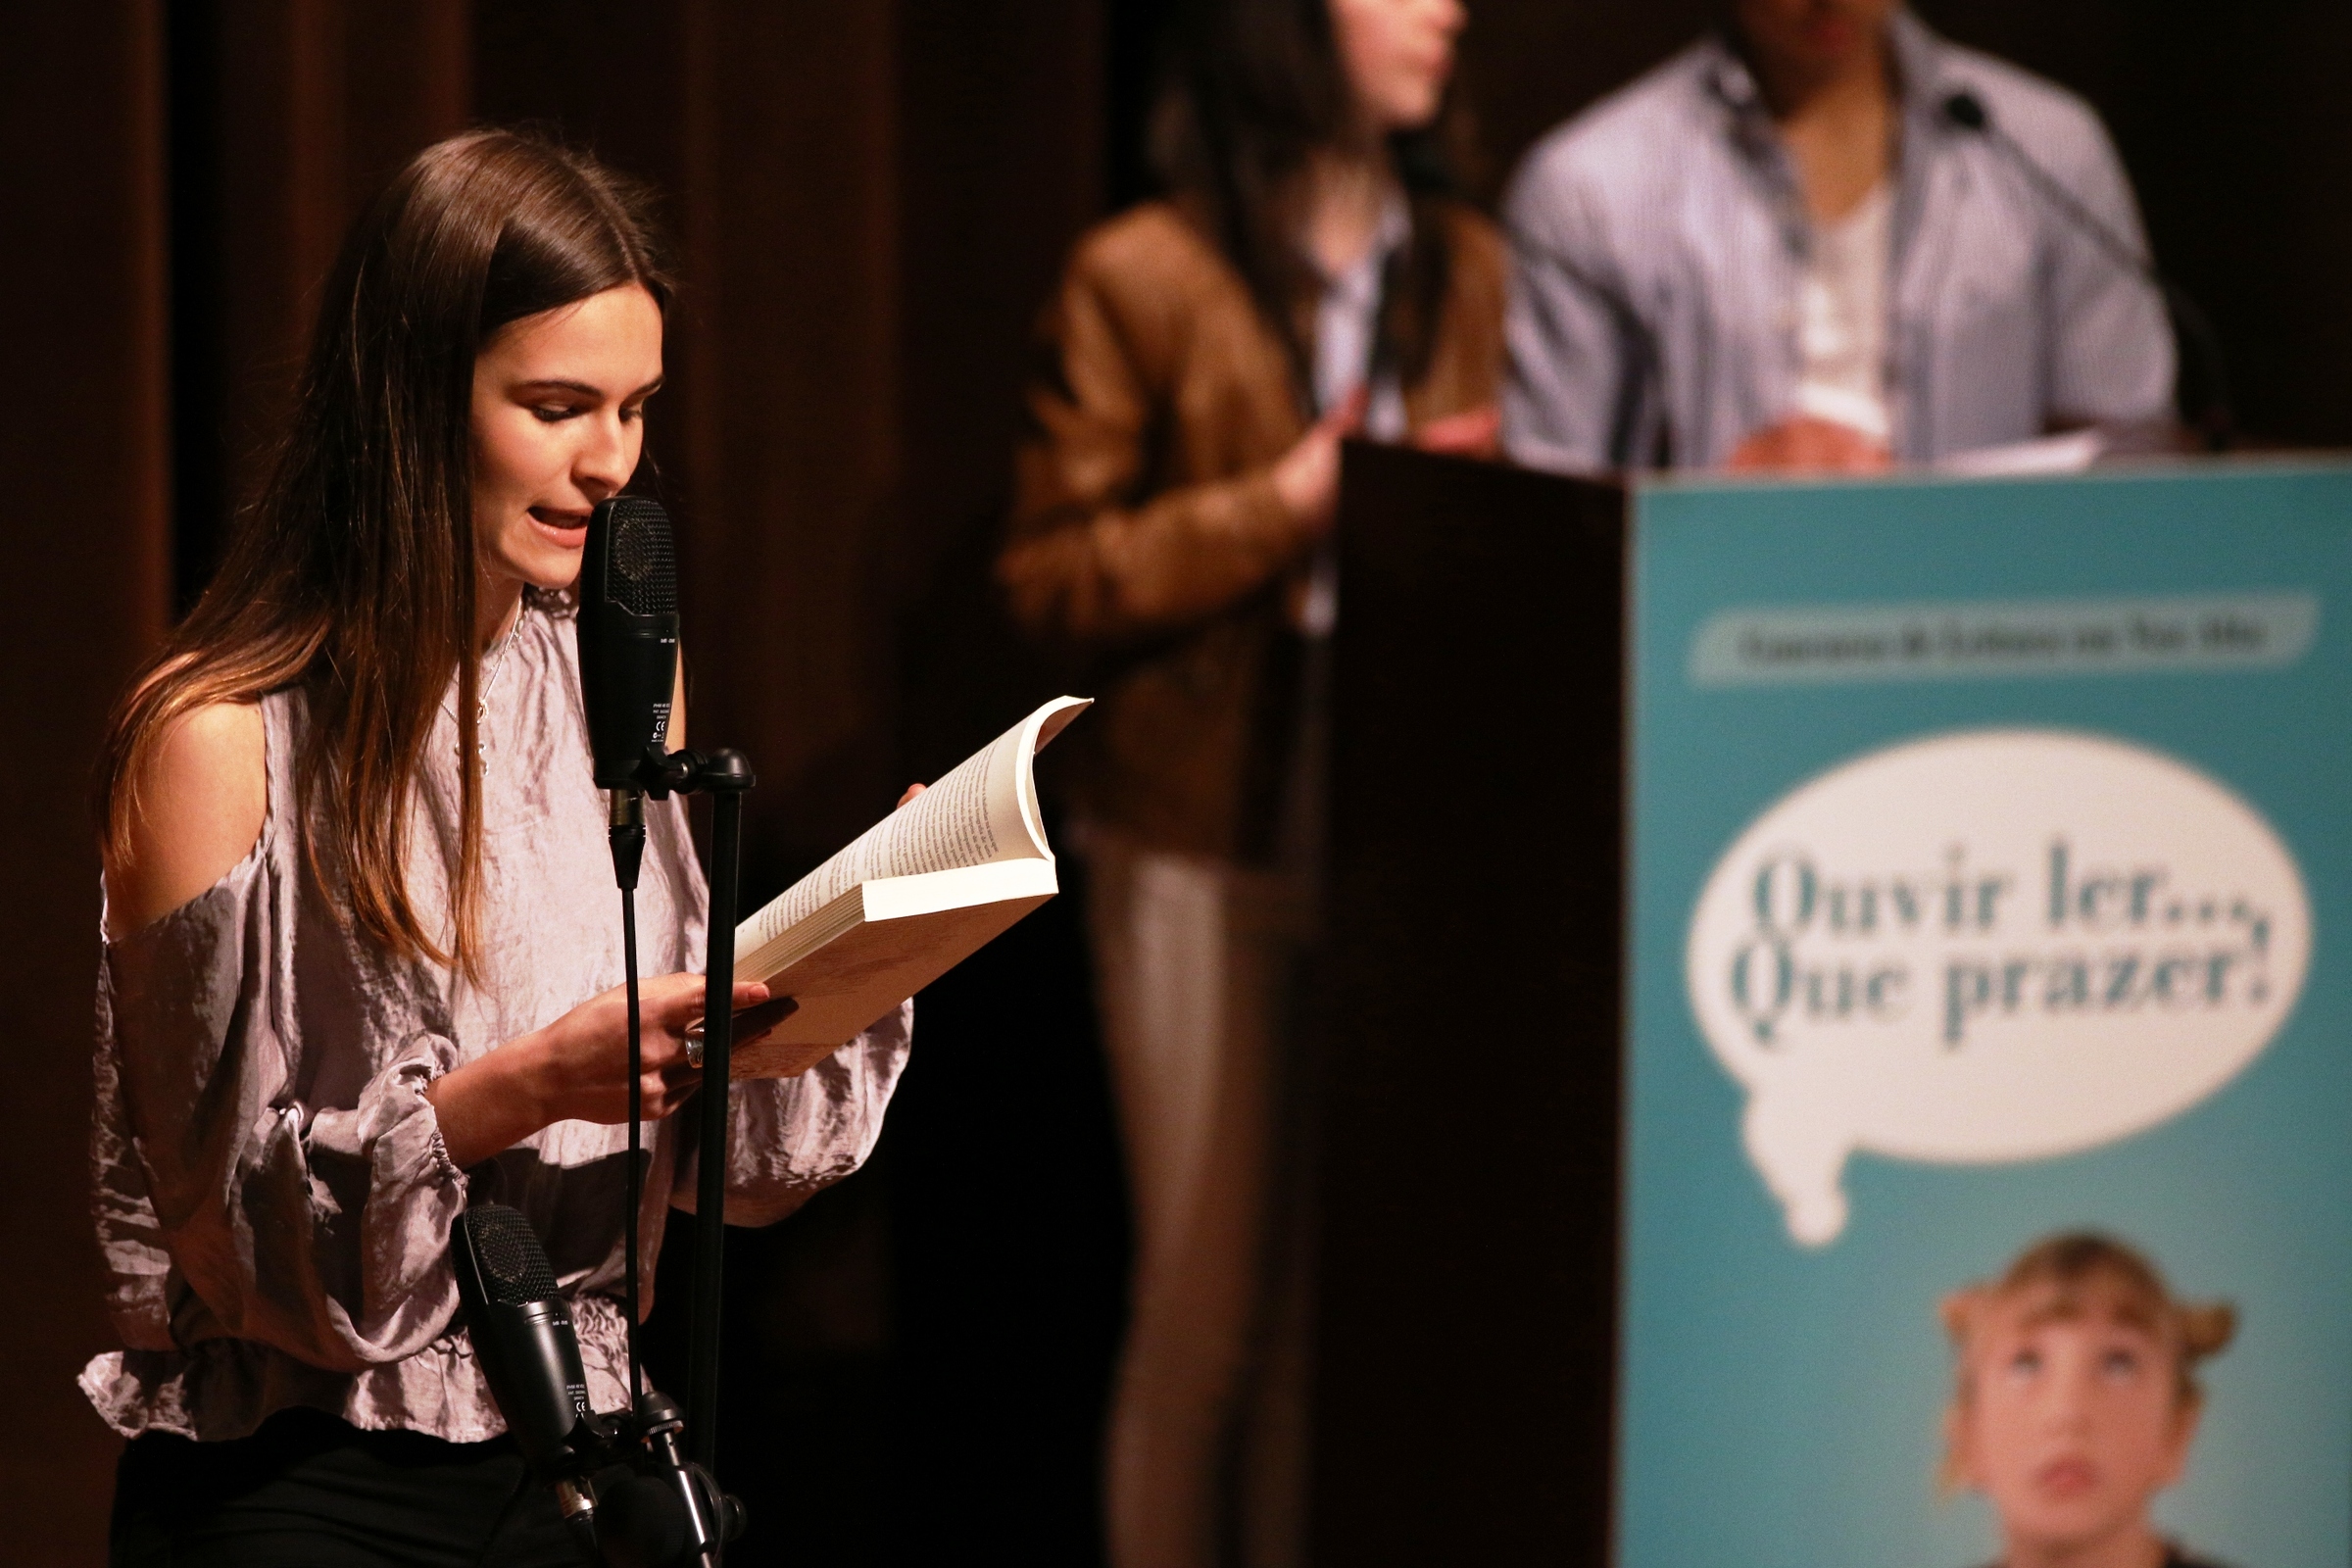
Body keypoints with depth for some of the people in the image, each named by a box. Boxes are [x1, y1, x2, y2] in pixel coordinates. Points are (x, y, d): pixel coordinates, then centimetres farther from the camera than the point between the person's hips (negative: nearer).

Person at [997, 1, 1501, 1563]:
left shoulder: (1471, 273, 9)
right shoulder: (1143, 281, -5)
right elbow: (1053, 576, -5)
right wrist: (1285, 508, -13)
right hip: (1211, 846, -4)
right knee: (1211, 1304, 1)